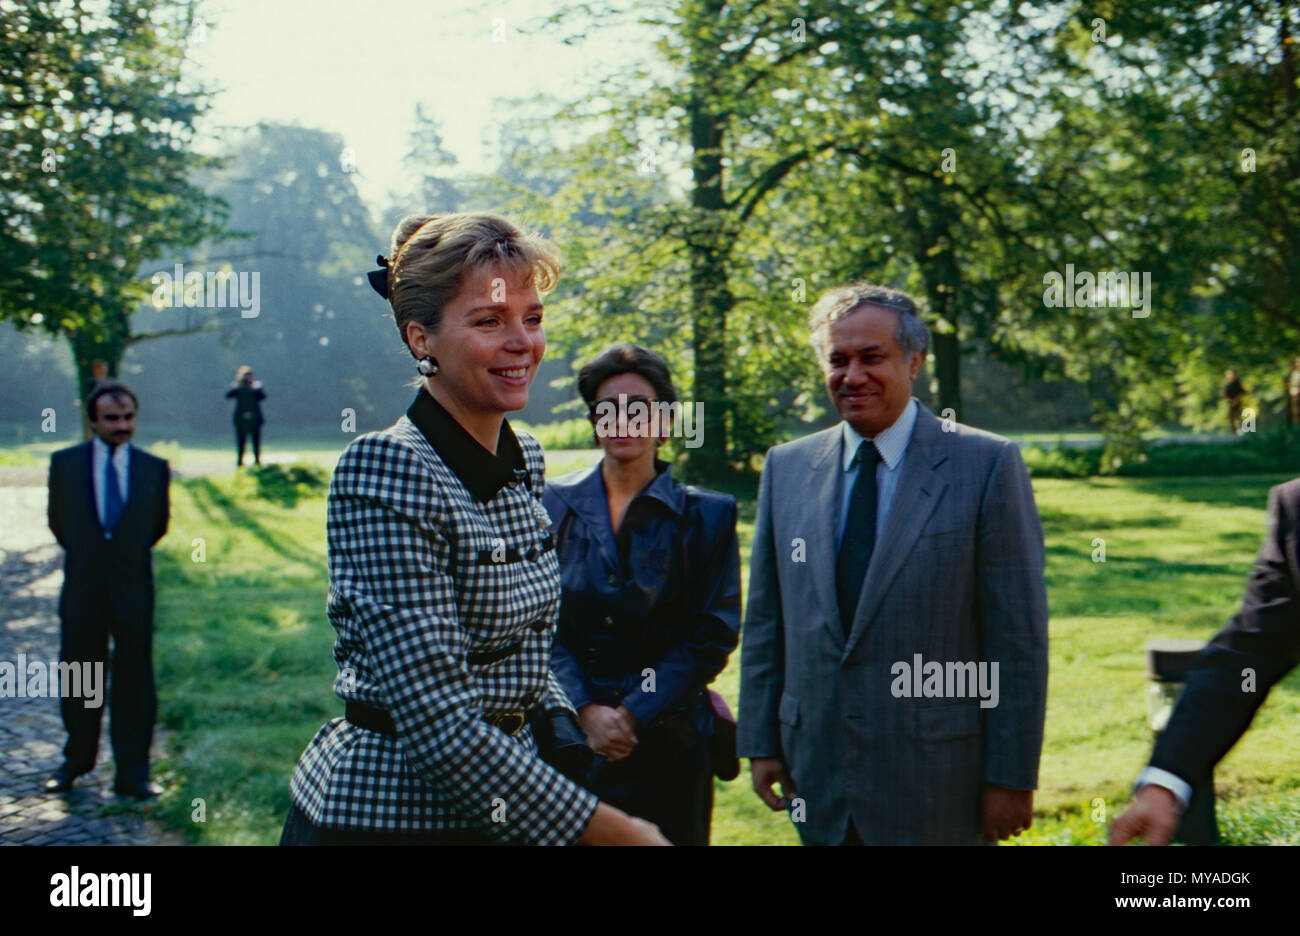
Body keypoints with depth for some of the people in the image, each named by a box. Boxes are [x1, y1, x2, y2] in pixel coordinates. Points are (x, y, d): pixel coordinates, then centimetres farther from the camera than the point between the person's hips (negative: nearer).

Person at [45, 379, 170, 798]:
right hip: (82, 589, 1)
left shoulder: (154, 469, -1)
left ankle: (132, 774, 11)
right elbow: (58, 520, 13)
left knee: (134, 681, 3)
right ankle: (76, 761, 25)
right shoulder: (65, 462, 1)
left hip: (133, 586, 0)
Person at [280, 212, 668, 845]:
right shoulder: (384, 471, -20)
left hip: (498, 808, 7)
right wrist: (607, 828, -21)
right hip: (386, 812, -7)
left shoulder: (524, 461, 4)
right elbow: (436, 721, -24)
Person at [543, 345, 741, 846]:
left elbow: (714, 634, -3)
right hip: (569, 735, 1)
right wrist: (586, 710, -12)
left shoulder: (706, 515, 2)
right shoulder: (555, 504, 5)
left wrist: (633, 714, -10)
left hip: (667, 742, -1)